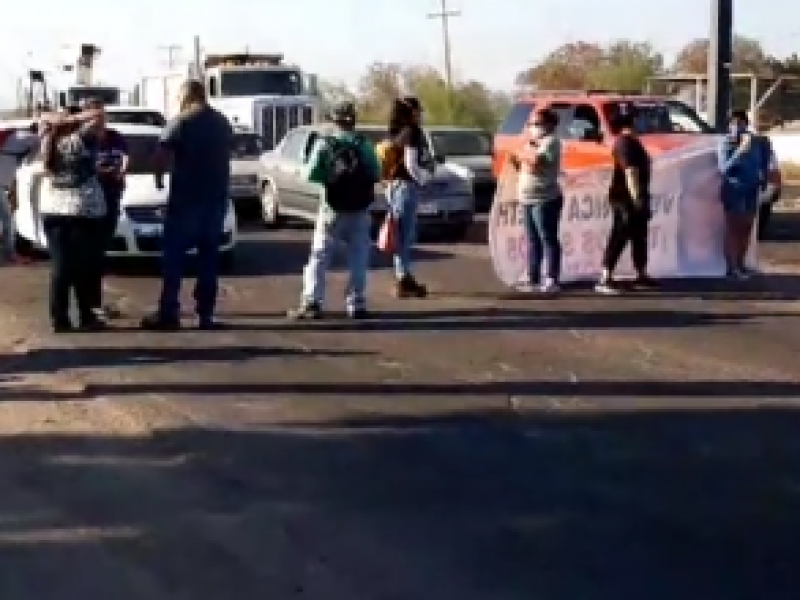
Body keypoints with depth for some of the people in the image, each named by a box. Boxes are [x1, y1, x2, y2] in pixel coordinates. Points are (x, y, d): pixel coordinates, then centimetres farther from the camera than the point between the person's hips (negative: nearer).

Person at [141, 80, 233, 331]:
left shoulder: (182, 121, -8)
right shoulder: (223, 123, 13)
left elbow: (161, 155, -15)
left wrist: (159, 177, 0)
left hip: (186, 197, -5)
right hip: (217, 196, 6)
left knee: (173, 256, -1)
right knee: (209, 256, 7)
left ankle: (168, 313, -5)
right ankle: (206, 314, 5)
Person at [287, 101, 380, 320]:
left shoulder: (324, 144, -5)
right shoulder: (364, 145, 0)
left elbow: (311, 174, -9)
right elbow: (376, 175, 1)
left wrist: (328, 176, 9)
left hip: (333, 209, -1)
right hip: (359, 210, 2)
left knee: (319, 257, 3)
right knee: (358, 259, 7)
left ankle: (311, 303, -3)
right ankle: (357, 305, 4)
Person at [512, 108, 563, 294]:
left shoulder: (551, 141, -8)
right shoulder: (536, 143, 21)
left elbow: (536, 161, -25)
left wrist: (526, 150, -8)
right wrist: (517, 162, 7)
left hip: (545, 200, -10)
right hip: (528, 200, 10)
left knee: (548, 240, -9)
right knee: (533, 241, 10)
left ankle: (552, 280, -9)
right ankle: (533, 278, 14)